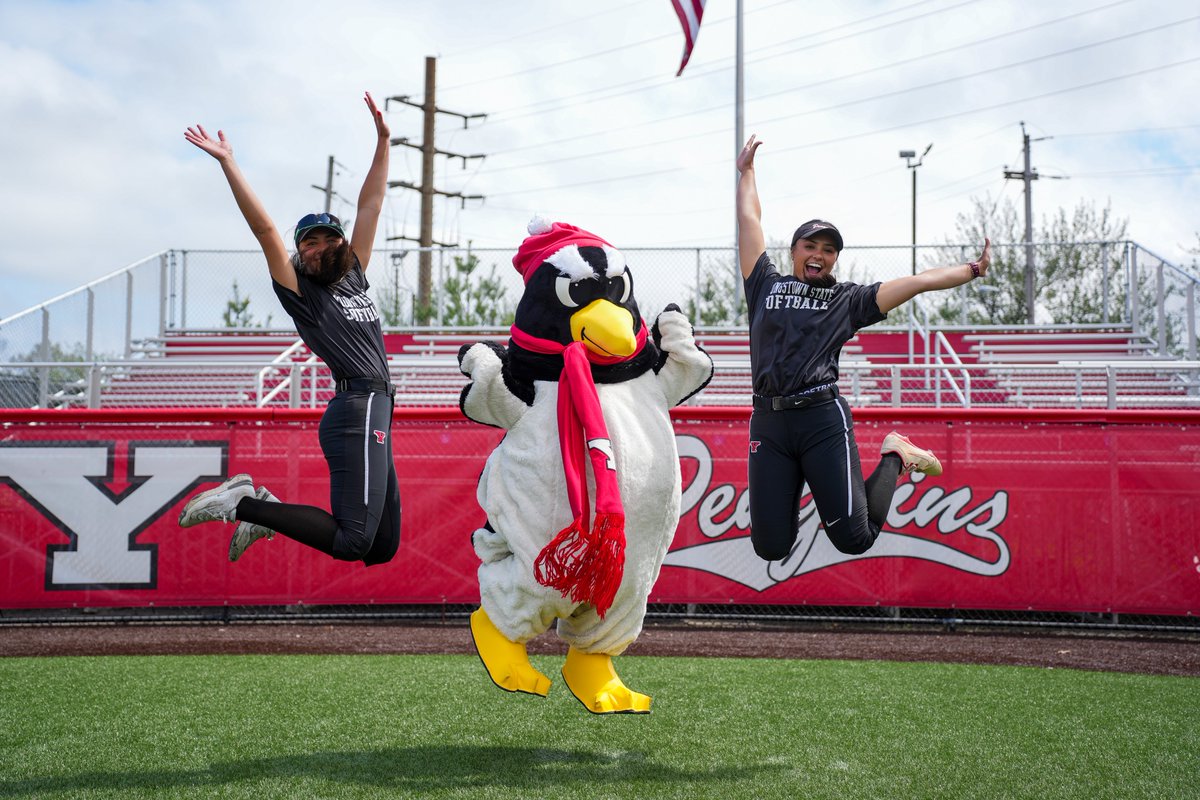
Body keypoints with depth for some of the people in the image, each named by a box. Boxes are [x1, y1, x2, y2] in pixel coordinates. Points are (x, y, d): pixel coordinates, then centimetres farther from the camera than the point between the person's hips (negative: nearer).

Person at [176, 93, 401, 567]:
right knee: (352, 541, -19)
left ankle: (264, 511, 14)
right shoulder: (301, 291, 3)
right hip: (358, 408, -8)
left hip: (375, 418, 8)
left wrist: (382, 141, 24)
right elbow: (264, 229, -5)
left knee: (381, 548, 8)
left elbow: (370, 206, 22)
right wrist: (228, 163, -9)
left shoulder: (354, 278, 21)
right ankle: (244, 503, -6)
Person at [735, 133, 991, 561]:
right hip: (768, 420, 2)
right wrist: (746, 171, 34)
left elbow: (917, 282, 12)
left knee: (854, 539, -6)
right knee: (770, 547, -2)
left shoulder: (848, 299, 14)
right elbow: (749, 219, 25)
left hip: (824, 417, -2)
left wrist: (972, 269, 9)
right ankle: (789, 494, 32)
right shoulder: (767, 285, 18)